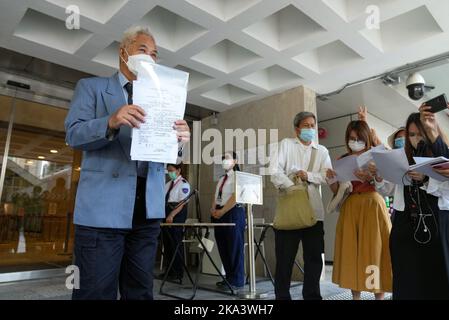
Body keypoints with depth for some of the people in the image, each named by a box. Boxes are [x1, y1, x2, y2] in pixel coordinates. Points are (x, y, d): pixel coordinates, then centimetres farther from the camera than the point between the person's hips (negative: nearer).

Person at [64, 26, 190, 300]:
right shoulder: (91, 87, 10)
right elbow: (73, 135, -3)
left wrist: (178, 140, -13)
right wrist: (111, 122, -22)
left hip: (148, 206, 4)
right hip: (103, 205, -3)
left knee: (140, 292, 9)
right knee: (96, 292, 1)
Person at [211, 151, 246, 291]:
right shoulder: (221, 179, 20)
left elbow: (235, 196, -14)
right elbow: (216, 197, 16)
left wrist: (222, 211, -14)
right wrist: (213, 210, -2)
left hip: (233, 213, -8)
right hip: (219, 215, 8)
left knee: (235, 248, -4)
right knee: (223, 248, 9)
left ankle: (237, 281, 5)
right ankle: (229, 278, 19)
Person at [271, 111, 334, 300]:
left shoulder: (322, 151, 18)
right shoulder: (286, 144, 9)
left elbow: (327, 176, 3)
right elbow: (276, 171, -6)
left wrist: (308, 176, -14)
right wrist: (292, 188, -19)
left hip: (313, 210, 3)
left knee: (314, 256, 8)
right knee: (285, 256, 1)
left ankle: (312, 296, 22)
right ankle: (282, 296, 14)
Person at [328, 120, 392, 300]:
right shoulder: (343, 160, 11)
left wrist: (370, 178, -21)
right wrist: (331, 179, -10)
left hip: (372, 206, -2)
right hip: (350, 208, 3)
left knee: (374, 249, -2)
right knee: (351, 249, 2)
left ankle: (379, 295, 8)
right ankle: (356, 295, 12)